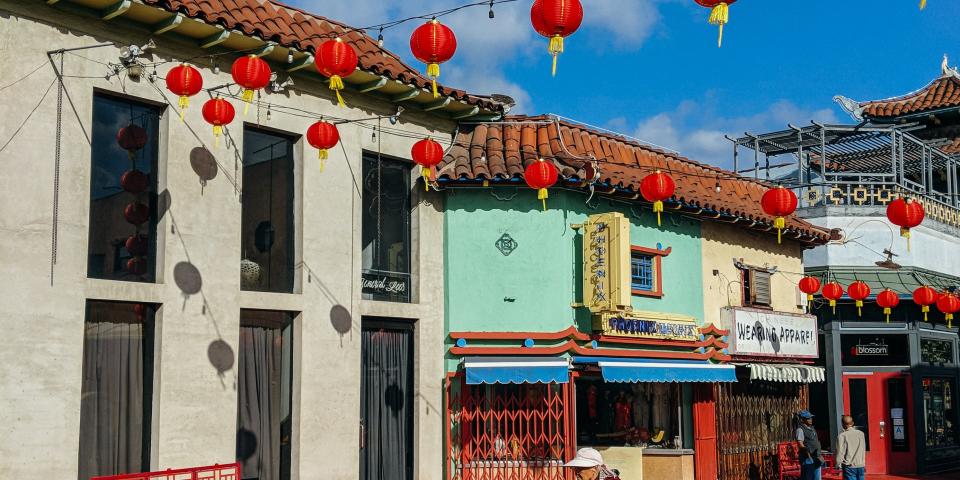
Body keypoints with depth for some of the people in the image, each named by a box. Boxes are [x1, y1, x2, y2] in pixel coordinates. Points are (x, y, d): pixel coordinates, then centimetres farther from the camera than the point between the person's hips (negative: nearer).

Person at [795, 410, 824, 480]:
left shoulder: (812, 428, 16)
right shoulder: (800, 429, -10)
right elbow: (800, 444, -17)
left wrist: (819, 455, 17)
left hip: (816, 458, 9)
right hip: (807, 458, -9)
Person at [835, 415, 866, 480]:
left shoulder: (842, 436, -11)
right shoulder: (861, 433, 4)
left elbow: (840, 452, -10)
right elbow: (863, 449, 15)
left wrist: (838, 465, 0)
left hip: (849, 466, -4)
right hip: (861, 465, 4)